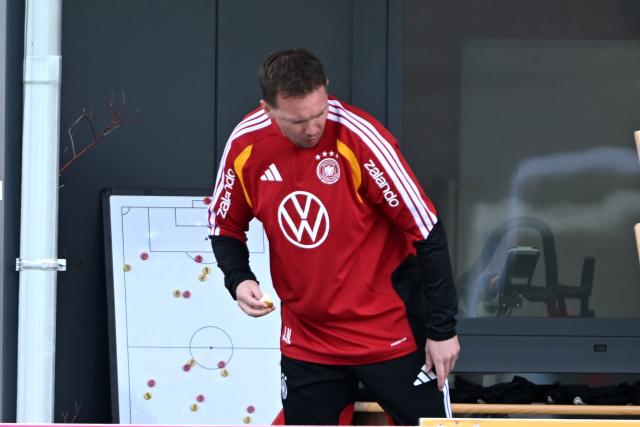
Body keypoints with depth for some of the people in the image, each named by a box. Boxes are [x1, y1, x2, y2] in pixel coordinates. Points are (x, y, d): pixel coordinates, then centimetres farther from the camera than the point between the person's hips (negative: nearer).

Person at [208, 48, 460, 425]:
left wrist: (442, 328, -14)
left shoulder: (358, 136, -21)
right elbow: (225, 227, 9)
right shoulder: (245, 146, -9)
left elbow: (427, 231, -16)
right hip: (306, 340, 4)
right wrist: (239, 280, -12)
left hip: (390, 332, -3)